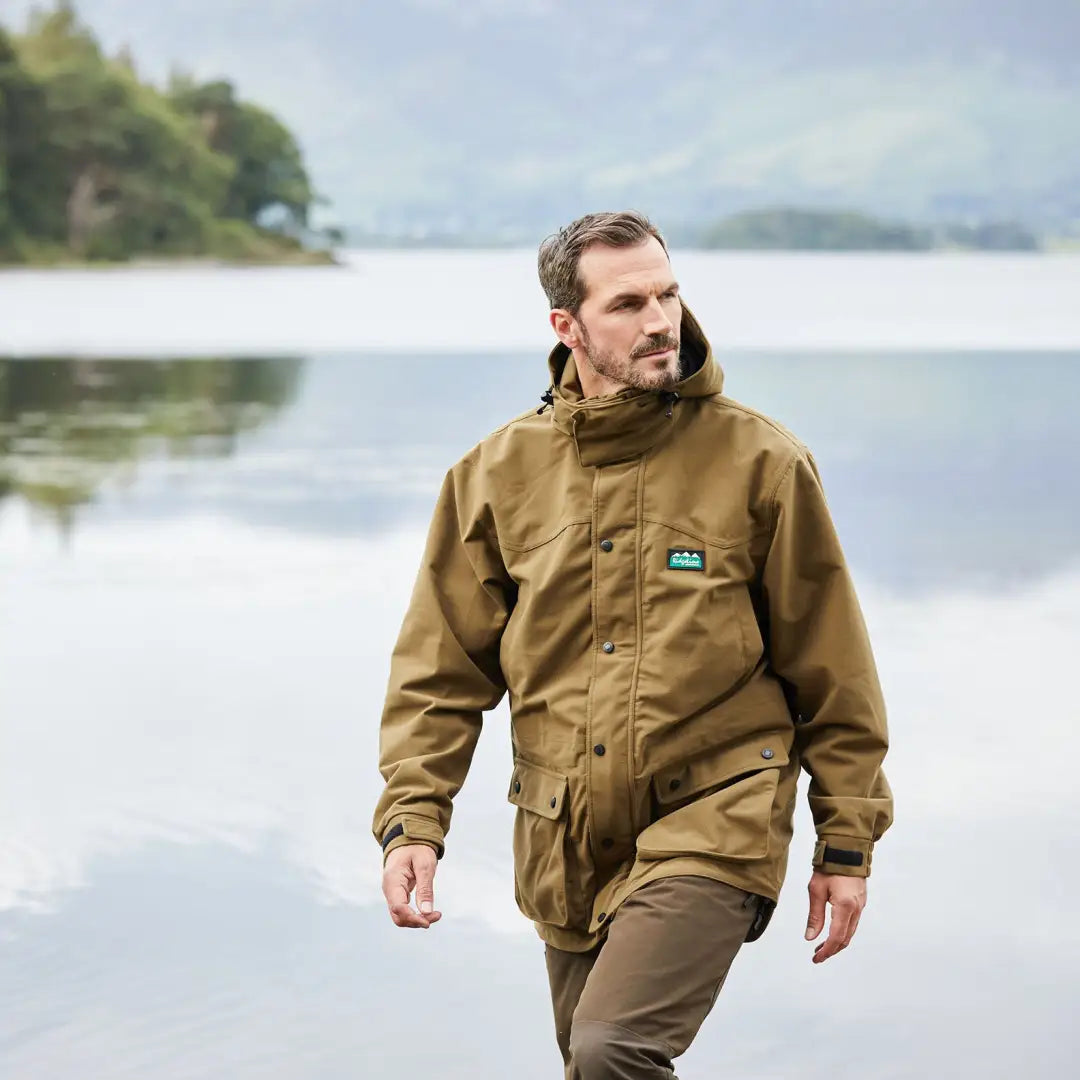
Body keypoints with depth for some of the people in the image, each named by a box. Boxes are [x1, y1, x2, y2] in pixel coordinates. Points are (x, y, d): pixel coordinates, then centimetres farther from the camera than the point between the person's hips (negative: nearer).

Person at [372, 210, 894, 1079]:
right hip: (567, 846, 4)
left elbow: (831, 670, 1)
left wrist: (847, 844, 2)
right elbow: (443, 672, 6)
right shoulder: (499, 474, 2)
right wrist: (412, 820, -4)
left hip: (711, 826, -4)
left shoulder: (761, 462, -5)